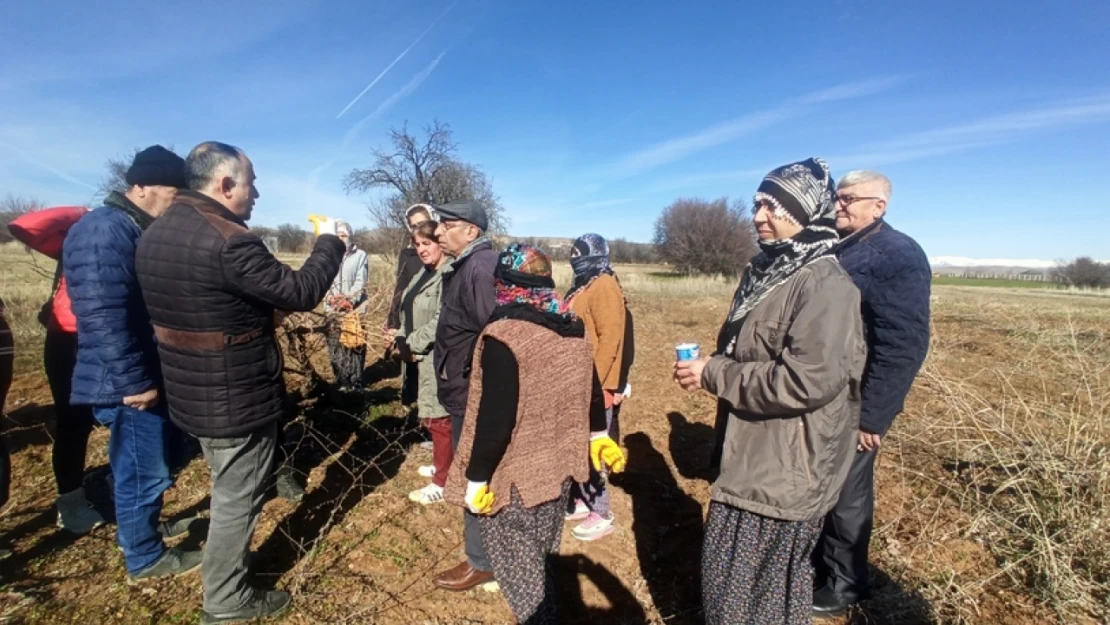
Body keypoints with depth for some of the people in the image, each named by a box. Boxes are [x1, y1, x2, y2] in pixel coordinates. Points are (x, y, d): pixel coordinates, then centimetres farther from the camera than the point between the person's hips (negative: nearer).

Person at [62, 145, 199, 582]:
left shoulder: (142, 231, 12)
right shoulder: (104, 233, -21)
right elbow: (102, 317, -27)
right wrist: (134, 382, -24)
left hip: (154, 374, 10)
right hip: (129, 385, -10)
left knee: (164, 457, 23)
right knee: (143, 472, 5)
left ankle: (140, 526, 44)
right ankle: (145, 558, 24)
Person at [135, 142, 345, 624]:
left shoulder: (156, 234, 5)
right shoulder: (229, 241, -27)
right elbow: (300, 293, -20)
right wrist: (329, 242, -6)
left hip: (194, 392, 9)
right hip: (238, 397, -9)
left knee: (229, 490, 28)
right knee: (237, 498, 9)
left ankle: (228, 561, 48)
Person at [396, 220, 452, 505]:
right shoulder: (424, 275, 15)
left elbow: (441, 321, -24)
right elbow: (409, 313, 17)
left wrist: (412, 345, -15)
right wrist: (402, 341, 2)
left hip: (437, 357, -10)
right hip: (422, 356, 10)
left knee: (439, 418, -1)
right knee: (431, 415, 20)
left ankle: (442, 483, 12)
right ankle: (440, 464, 38)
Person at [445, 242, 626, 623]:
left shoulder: (504, 336, -24)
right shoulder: (573, 329, 0)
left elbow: (495, 419, -25)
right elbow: (591, 391, 11)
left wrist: (476, 479, -14)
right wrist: (599, 436, 25)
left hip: (514, 475, -8)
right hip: (558, 466, 8)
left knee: (517, 565, 12)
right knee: (537, 557, 27)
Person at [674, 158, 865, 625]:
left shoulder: (825, 285, -20)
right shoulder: (766, 271, 9)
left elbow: (807, 381, -29)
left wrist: (712, 374, -23)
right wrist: (708, 368, 5)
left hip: (784, 469, -9)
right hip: (753, 458, 9)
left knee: (750, 586, 8)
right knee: (735, 575, 24)